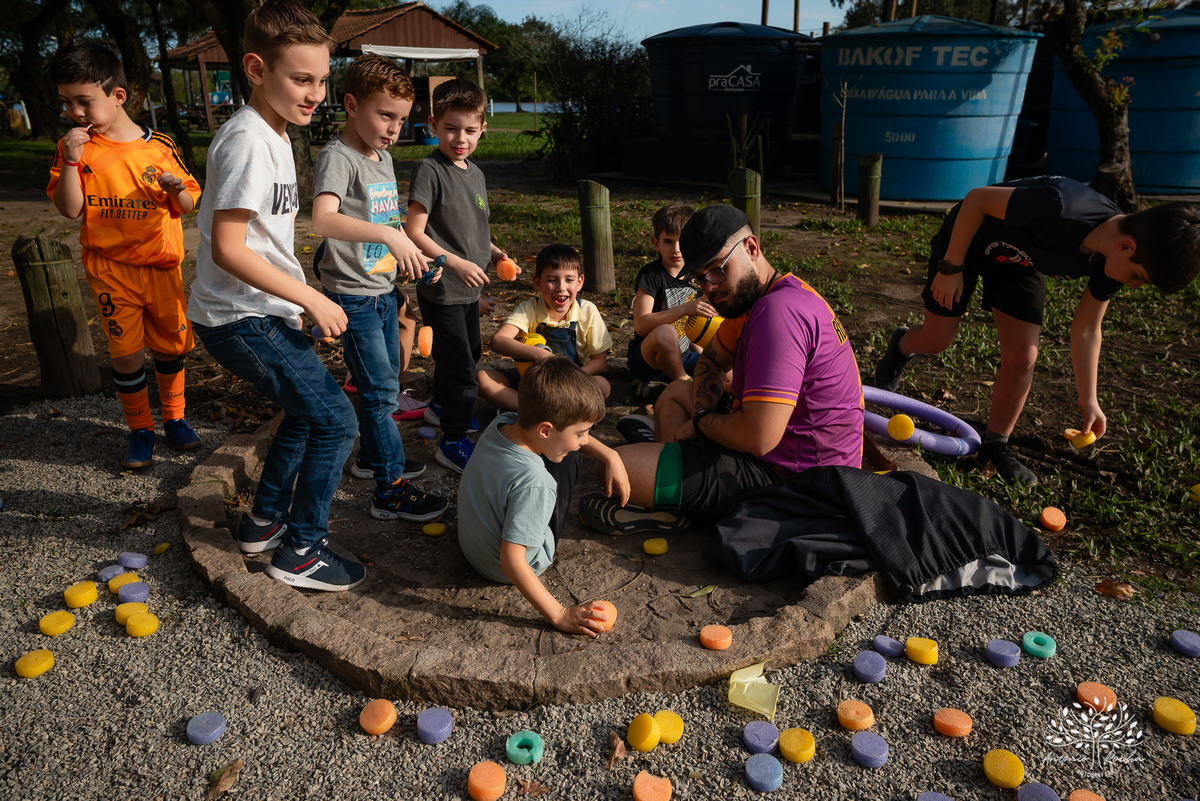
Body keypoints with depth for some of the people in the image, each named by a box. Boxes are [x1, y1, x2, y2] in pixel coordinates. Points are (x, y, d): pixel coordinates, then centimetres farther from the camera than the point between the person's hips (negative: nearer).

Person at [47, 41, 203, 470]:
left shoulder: (159, 147, -1)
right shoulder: (74, 147, 0)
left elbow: (186, 207, 5)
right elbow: (70, 209, -6)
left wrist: (177, 189, -17)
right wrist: (71, 162, -17)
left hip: (162, 265, 1)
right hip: (110, 269, 0)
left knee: (171, 346, 10)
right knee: (126, 354, 1)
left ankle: (174, 418, 29)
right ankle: (139, 430, 18)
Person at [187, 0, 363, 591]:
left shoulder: (273, 133, 12)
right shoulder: (248, 140, -20)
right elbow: (227, 249, -24)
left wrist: (297, 299, 22)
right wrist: (311, 298, -21)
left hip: (259, 312, 10)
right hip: (242, 320, -10)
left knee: (307, 411, 22)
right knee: (335, 420, -7)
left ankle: (265, 520, 36)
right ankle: (301, 550, 7)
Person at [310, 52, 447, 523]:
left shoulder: (384, 157, 11)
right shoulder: (337, 157, -17)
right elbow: (323, 220, -36)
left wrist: (412, 258, 11)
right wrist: (390, 235, -46)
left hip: (384, 292, 9)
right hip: (353, 296, -9)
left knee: (386, 381, 20)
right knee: (380, 389, -7)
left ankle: (374, 455, 39)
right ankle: (390, 489, 1)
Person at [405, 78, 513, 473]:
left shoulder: (476, 173, 9)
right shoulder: (429, 170, -15)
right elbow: (415, 233, -19)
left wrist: (493, 252, 4)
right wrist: (455, 263, -26)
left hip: (468, 286, 9)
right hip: (441, 289, -9)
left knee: (470, 351, 24)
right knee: (461, 368, -7)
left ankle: (441, 406, 47)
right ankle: (453, 440, 9)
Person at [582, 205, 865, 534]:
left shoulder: (778, 312, -27)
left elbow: (758, 438, -32)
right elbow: (712, 360, 22)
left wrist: (699, 422, -12)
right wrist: (703, 414, 1)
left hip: (786, 471, -11)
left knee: (619, 468, -21)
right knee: (675, 392, 26)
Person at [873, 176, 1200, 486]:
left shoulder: (1111, 265, -20)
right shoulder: (1057, 208, -42)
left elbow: (1086, 331, -5)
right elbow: (976, 199, -28)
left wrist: (1088, 400, -3)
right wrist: (951, 268, -23)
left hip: (1020, 259, 5)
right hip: (967, 237, -4)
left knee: (1022, 356, -7)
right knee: (936, 341, 1)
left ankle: (995, 445, 12)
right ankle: (902, 346, 40)